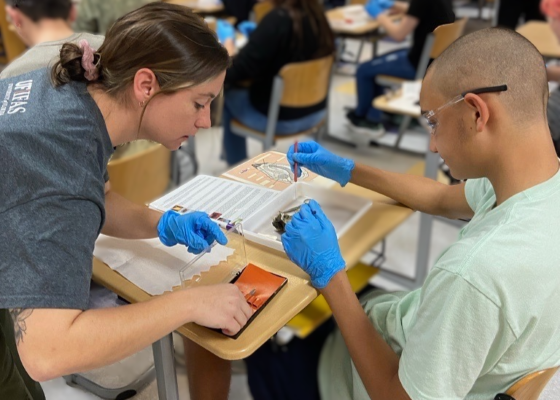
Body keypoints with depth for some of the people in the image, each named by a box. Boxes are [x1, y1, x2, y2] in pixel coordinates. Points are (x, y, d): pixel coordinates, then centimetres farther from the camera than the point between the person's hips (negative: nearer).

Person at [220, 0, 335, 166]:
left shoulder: (277, 19, -24)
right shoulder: (317, 15, -3)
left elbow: (241, 69, -23)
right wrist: (256, 37, 14)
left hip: (281, 118, -7)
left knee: (230, 96, 18)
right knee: (244, 89, 26)